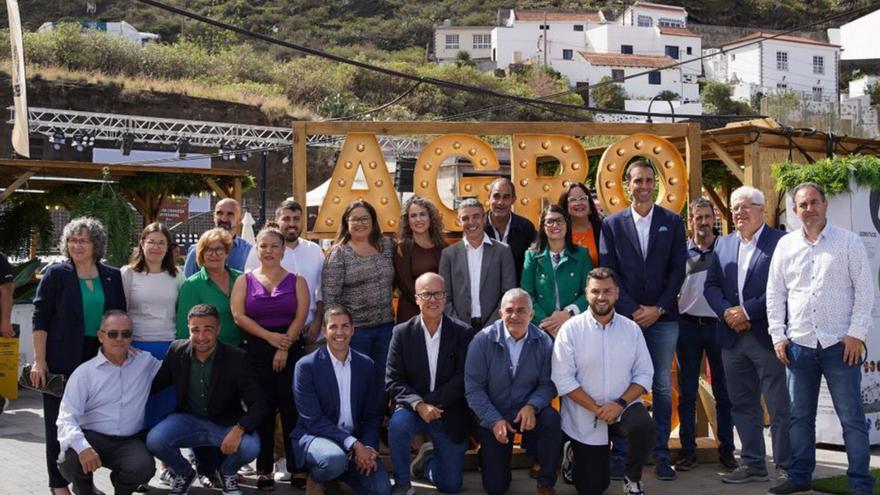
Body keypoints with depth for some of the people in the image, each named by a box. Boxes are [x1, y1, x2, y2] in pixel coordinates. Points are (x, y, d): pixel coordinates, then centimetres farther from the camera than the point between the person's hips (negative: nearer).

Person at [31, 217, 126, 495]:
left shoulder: (112, 277, 6)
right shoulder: (56, 274, -3)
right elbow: (40, 319, -6)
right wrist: (39, 361, -11)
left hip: (100, 359, 3)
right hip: (62, 360, -3)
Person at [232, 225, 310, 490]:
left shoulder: (296, 281, 6)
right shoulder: (245, 281, 7)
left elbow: (301, 316, -3)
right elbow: (238, 315, -4)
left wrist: (284, 347, -13)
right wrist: (270, 337, -12)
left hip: (290, 350, -1)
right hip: (256, 351, 1)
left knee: (292, 409, -3)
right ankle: (264, 469, 9)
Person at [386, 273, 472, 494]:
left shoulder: (462, 332, -5)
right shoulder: (402, 332, -4)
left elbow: (463, 379, -10)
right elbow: (392, 380, -9)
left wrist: (431, 404, -19)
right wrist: (419, 405, -25)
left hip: (450, 414, 1)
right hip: (412, 409, 0)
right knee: (398, 424, -36)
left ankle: (428, 458, 36)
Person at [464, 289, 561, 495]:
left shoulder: (543, 342, -8)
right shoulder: (482, 341, -12)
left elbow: (548, 384, -7)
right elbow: (474, 388, -13)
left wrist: (532, 406, -27)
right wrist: (495, 420, -22)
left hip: (527, 411, 1)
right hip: (492, 417, -1)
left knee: (551, 419, -34)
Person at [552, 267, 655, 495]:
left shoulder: (631, 329, -2)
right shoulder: (570, 329, -10)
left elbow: (644, 374, -3)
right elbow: (563, 379, -14)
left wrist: (620, 403, -19)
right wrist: (596, 408, -19)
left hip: (623, 407, 1)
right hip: (584, 417, -1)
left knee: (644, 426, -33)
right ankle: (573, 453, 39)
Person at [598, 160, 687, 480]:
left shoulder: (672, 222, 7)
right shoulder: (612, 224, 5)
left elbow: (678, 270, 3)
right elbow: (608, 273, 0)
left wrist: (658, 309, -7)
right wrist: (632, 311, -9)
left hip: (663, 317, 1)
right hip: (625, 317, -1)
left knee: (662, 387, 4)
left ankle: (661, 454, 11)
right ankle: (620, 453, 7)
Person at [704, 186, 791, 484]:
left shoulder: (779, 242, -6)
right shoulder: (723, 244, 13)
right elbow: (711, 285, 9)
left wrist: (747, 311, -15)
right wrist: (726, 311, -8)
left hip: (767, 335, -6)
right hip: (733, 337, 6)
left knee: (779, 406, 0)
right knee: (742, 405, 12)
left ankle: (786, 468, 9)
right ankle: (753, 464, 21)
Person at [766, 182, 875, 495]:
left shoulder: (848, 242, 0)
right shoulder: (786, 245, 8)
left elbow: (864, 290, -2)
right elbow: (775, 294, 10)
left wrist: (856, 334, -9)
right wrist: (778, 336, 3)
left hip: (840, 344, -3)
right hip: (799, 344, 3)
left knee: (852, 417, -1)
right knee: (800, 416, 11)